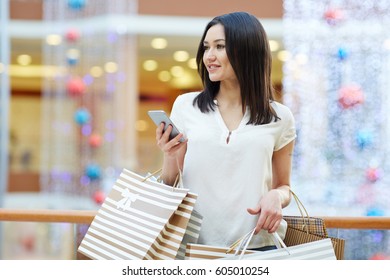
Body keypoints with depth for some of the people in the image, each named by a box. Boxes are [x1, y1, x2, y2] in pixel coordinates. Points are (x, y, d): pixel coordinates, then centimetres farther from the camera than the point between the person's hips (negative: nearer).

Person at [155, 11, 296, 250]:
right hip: (194, 244, -1)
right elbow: (170, 185, 12)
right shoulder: (186, 106, 8)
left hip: (257, 246, 1)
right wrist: (170, 156, -8)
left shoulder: (279, 117, 7)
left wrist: (276, 197, -4)